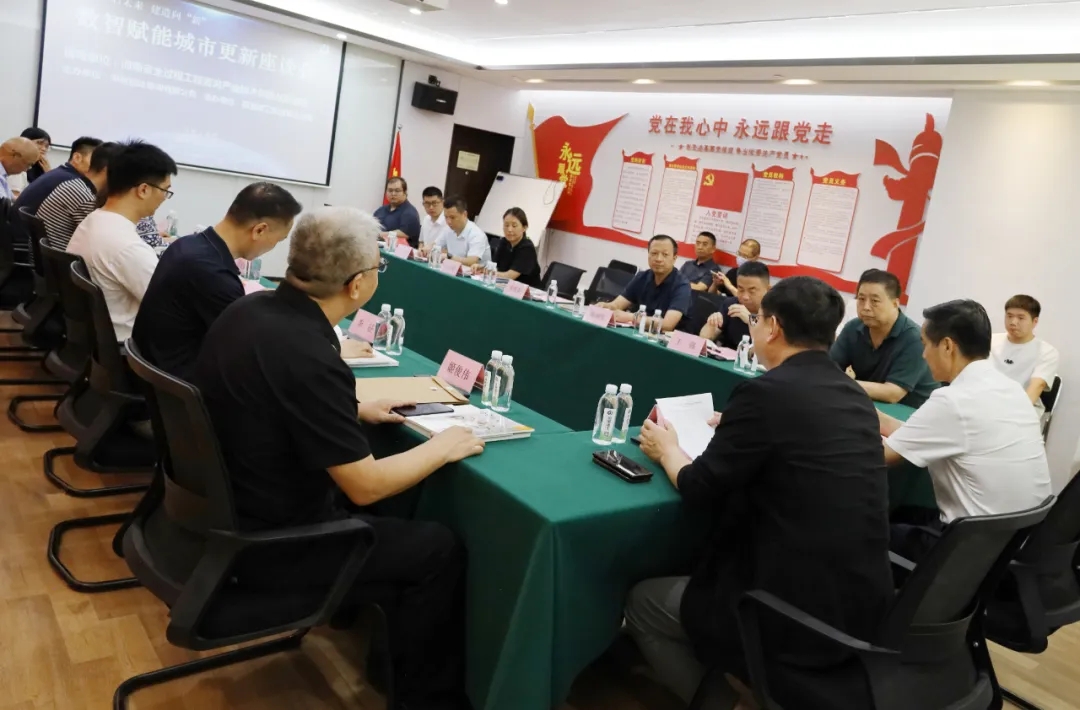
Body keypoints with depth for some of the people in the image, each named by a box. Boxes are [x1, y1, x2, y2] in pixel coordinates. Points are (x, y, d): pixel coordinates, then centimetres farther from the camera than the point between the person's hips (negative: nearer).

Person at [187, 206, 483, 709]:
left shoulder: (248, 309, -6)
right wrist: (441, 448, -9)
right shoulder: (309, 357, -32)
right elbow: (364, 486, -24)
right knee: (438, 550, 1)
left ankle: (385, 630, 41)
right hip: (265, 545, -9)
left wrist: (355, 411, 11)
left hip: (223, 507, 9)